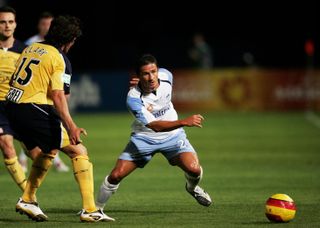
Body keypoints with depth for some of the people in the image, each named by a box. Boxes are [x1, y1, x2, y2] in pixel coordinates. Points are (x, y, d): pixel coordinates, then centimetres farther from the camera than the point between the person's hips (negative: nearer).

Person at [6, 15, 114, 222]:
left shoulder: (30, 48, 15)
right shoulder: (60, 59, -8)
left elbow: (13, 81, 22)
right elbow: (57, 95, -18)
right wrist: (70, 126, -25)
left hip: (13, 107, 8)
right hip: (34, 110, -8)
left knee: (49, 150, 29)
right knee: (79, 151, -2)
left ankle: (28, 200, 26)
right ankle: (90, 210, -9)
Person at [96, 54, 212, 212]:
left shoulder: (166, 76, -15)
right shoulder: (133, 99, -29)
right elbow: (156, 126, -33)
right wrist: (184, 122, -43)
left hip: (172, 135, 3)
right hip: (143, 138, -2)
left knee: (194, 169, -20)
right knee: (116, 175, -11)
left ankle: (192, 188, 17)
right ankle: (97, 207, 14)